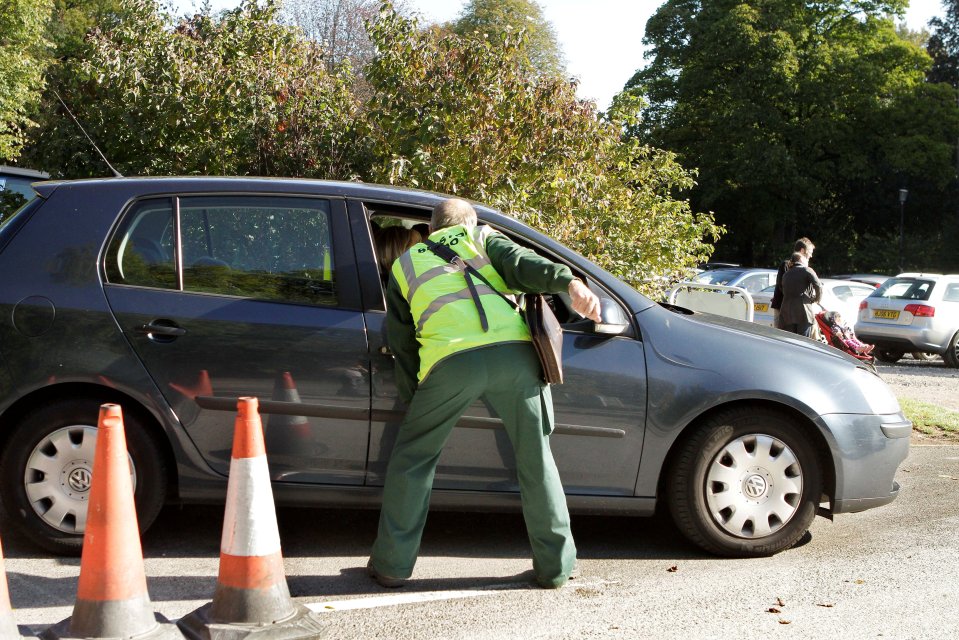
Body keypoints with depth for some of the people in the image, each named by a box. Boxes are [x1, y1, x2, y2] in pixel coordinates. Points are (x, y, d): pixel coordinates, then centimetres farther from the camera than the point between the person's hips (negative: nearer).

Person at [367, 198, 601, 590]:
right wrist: (569, 282, -11)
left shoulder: (405, 264, 30)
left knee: (411, 458, 17)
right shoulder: (482, 239, 27)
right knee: (536, 459, 14)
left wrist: (414, 397, 35)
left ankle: (392, 565, 20)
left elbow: (399, 342, 29)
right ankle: (556, 566, 20)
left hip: (450, 361, 0)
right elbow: (522, 263, 5)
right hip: (512, 351, 1)